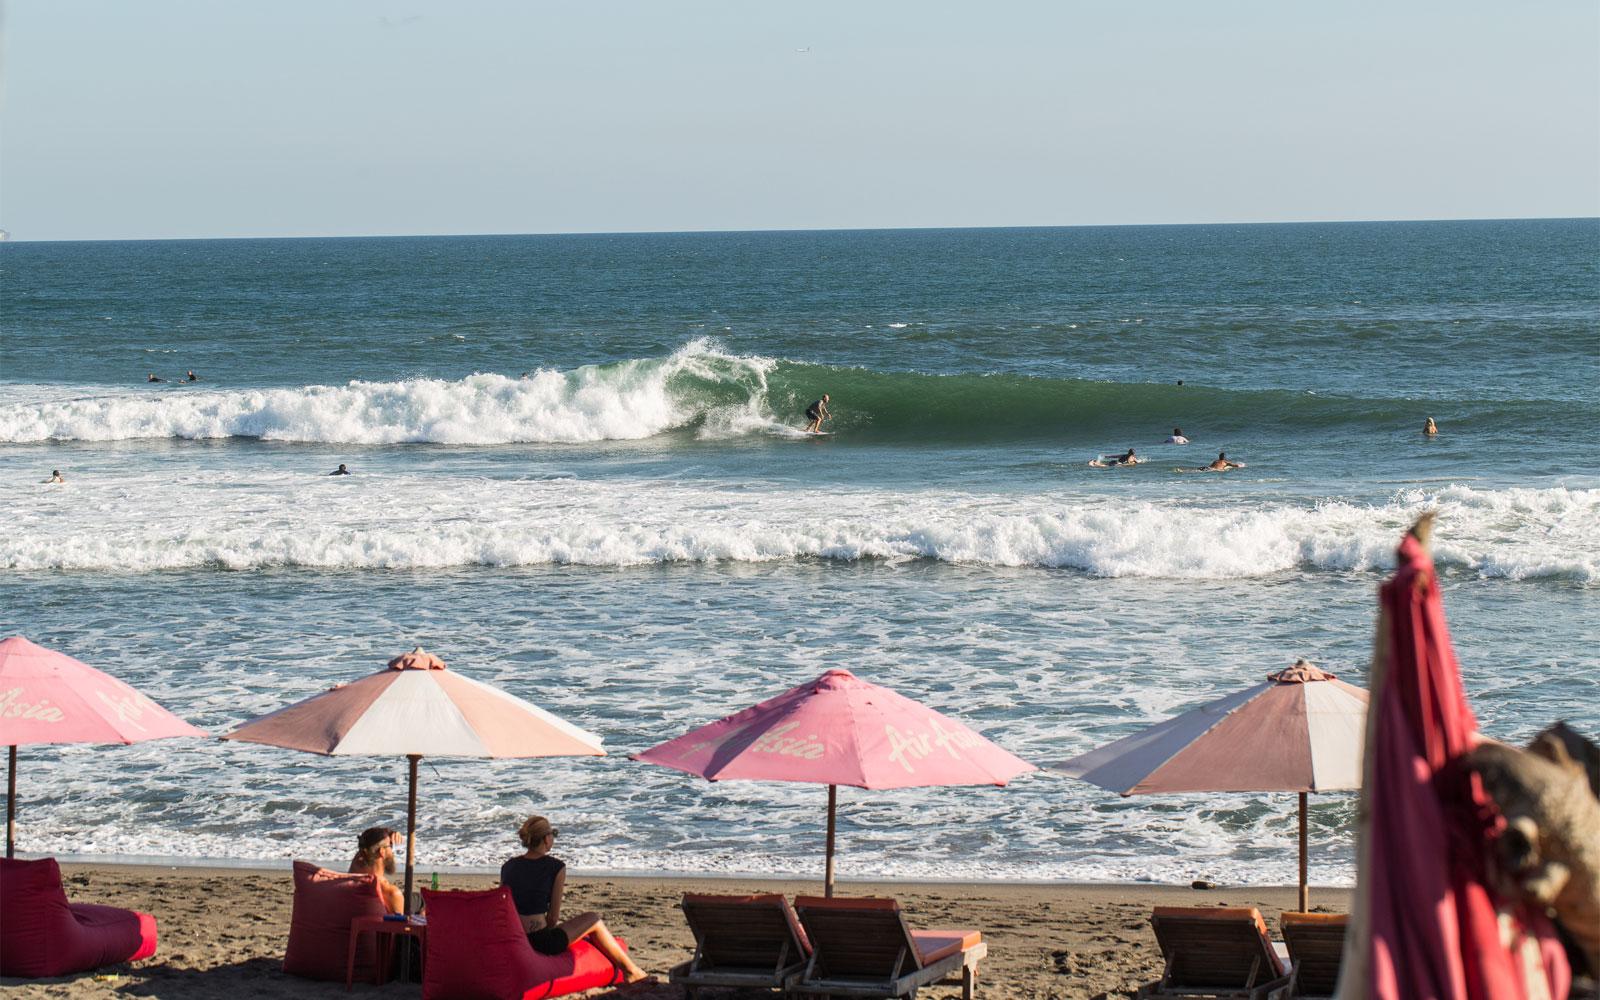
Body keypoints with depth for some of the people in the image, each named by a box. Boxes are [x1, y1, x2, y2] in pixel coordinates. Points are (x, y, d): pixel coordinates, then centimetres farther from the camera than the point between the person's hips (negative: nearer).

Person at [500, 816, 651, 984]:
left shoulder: (507, 867, 7)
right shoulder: (556, 867, -8)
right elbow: (553, 916, -6)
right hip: (539, 941, -6)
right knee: (593, 920, 18)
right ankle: (630, 970, 29)